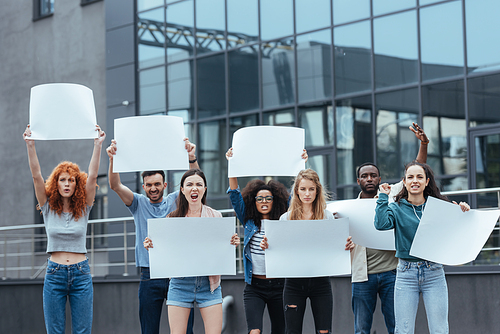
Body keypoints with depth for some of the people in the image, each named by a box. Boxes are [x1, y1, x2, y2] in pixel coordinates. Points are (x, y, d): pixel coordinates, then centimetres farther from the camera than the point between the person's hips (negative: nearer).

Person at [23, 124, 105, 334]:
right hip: (54, 274, 0)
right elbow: (36, 176, -7)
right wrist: (30, 145, -18)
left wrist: (98, 145, -17)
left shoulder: (84, 208, 4)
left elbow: (92, 176, -7)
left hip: (81, 273, 0)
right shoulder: (48, 208, 4)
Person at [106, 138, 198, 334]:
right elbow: (115, 186, -4)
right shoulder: (138, 203, 9)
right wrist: (112, 159, -22)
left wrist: (192, 159, -26)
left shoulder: (175, 201, 8)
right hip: (149, 276, 0)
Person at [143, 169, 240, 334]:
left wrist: (232, 244, -11)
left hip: (209, 283, 0)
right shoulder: (172, 218, 6)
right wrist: (151, 246, -10)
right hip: (180, 283, 0)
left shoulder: (215, 216, 7)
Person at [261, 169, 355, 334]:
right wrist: (267, 246, -14)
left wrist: (347, 246, -16)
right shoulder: (286, 218, 5)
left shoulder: (327, 217, 5)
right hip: (294, 281, 0)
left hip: (320, 281, 0)